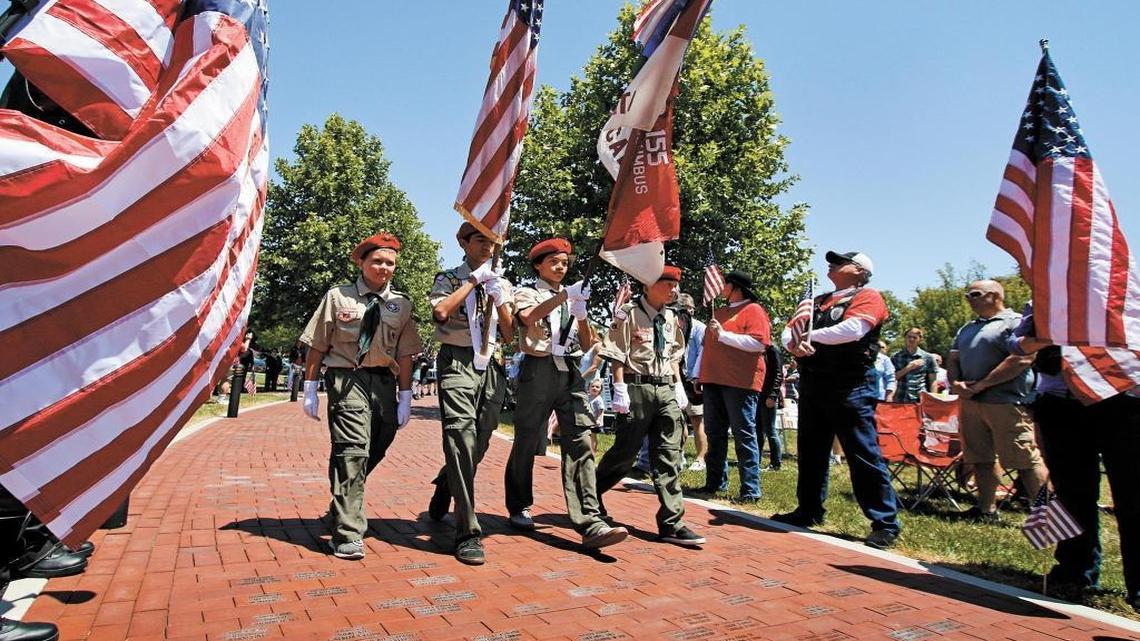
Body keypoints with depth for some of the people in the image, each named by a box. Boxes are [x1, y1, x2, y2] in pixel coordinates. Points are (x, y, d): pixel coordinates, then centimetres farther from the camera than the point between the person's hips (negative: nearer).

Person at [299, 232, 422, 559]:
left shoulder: (401, 304, 8)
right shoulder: (338, 296, 1)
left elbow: (405, 354, 7)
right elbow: (317, 346, 2)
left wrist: (405, 397, 5)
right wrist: (310, 390, 0)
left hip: (384, 382, 4)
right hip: (347, 379, -4)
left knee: (374, 452, 12)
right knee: (353, 451, -14)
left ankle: (343, 505, 37)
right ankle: (347, 534, -7)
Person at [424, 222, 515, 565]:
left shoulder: (502, 283, 18)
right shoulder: (448, 278, 8)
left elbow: (510, 333, 13)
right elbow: (440, 311, -14)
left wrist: (500, 299, -2)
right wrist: (473, 281, -8)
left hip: (491, 366, 5)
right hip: (457, 363, -4)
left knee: (478, 444, 8)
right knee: (462, 441, -15)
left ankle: (441, 497, 37)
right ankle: (468, 533, -11)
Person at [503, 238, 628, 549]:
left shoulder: (572, 297, 21)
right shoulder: (527, 293, 9)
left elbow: (587, 344, 15)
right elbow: (527, 316, -17)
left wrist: (581, 315, -2)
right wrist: (564, 296, -23)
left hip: (569, 372, 4)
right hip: (538, 371, -3)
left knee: (580, 444, -8)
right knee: (527, 442, 5)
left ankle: (590, 523, -14)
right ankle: (519, 508, 26)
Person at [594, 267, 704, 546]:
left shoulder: (671, 317, 15)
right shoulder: (629, 313, -6)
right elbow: (617, 354, -8)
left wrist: (678, 386, 12)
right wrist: (620, 389, -14)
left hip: (666, 390, 6)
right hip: (637, 387, -6)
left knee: (669, 458, 2)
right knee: (624, 452, 3)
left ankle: (671, 523, 7)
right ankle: (590, 497, 27)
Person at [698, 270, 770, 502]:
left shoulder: (753, 310, -3)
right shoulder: (718, 312, 21)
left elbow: (758, 343, -17)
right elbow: (707, 345, 26)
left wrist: (723, 335, -17)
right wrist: (700, 374, 20)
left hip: (740, 382, -8)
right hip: (713, 381, 8)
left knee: (744, 435, -5)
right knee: (714, 433, 11)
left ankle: (751, 489, -1)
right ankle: (715, 482, 20)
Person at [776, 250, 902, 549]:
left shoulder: (868, 297, -2)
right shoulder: (818, 301, 19)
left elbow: (852, 330, -21)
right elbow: (789, 331, 10)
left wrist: (811, 336, -9)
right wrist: (795, 343, -14)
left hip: (850, 388, -7)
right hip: (812, 386, 8)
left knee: (864, 455, -5)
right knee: (810, 452, 15)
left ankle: (885, 523, 4)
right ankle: (809, 511, 27)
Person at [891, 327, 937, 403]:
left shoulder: (928, 357, 7)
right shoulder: (895, 356, 9)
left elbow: (932, 382, 7)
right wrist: (908, 368, -8)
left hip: (920, 400, -1)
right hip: (899, 400, 1)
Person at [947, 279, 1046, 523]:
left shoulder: (1016, 322, -3)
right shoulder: (967, 328, 22)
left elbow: (1022, 360, -16)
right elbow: (953, 359, 19)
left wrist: (980, 385, -16)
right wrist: (955, 383, -3)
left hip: (1006, 402, -7)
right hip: (970, 403, 7)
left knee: (1025, 460, -6)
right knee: (981, 459, 10)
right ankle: (987, 510, 18)